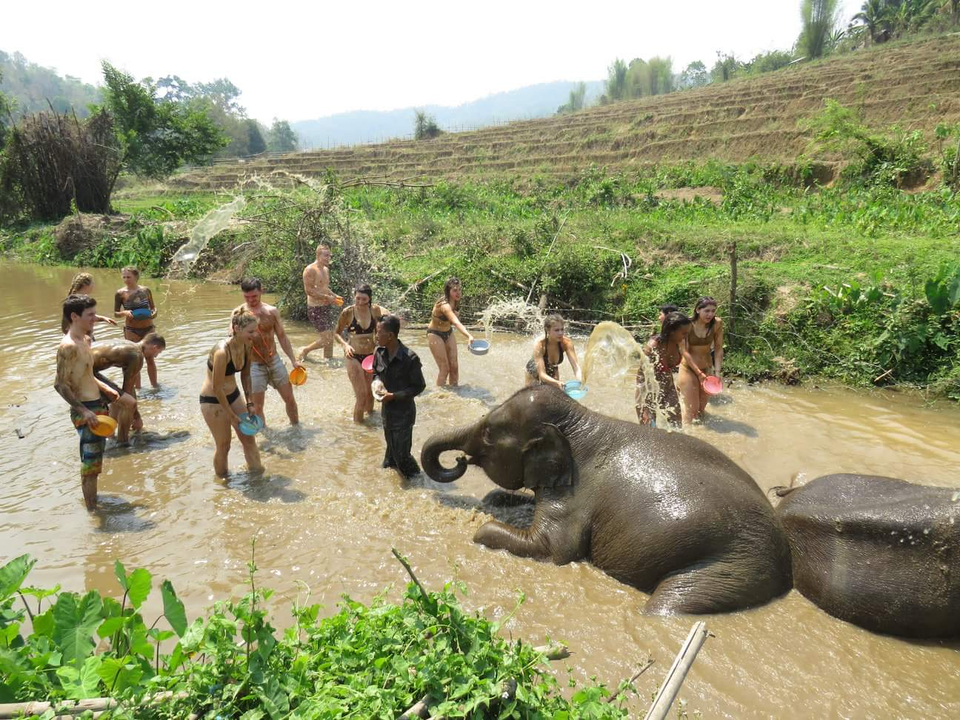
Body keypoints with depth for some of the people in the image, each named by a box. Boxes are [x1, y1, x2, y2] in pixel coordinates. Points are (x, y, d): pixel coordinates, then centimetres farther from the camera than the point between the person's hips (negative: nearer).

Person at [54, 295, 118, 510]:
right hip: (86, 412, -10)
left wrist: (106, 390, 15)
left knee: (94, 460, 23)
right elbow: (61, 384, -22)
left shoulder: (85, 340, 10)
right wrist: (83, 411, -26)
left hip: (97, 406, 10)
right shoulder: (68, 346, -19)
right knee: (91, 463, -2)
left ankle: (91, 499, 39)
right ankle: (92, 510, 8)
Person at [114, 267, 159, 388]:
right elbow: (116, 313, 0)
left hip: (148, 328, 1)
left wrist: (154, 312, -13)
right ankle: (138, 388, 18)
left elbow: (153, 307, 8)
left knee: (150, 358, 11)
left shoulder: (145, 290, -2)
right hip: (131, 330, -1)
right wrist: (125, 312, -20)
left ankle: (154, 384, 25)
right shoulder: (120, 293, -6)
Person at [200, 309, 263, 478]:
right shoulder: (222, 351, -32)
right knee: (223, 446, 7)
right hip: (213, 401, -7)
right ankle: (221, 479, 30)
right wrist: (232, 415, -16)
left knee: (248, 437, 11)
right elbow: (217, 388, -25)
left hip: (233, 395, 7)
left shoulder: (247, 346, -10)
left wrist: (249, 403, 2)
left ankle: (256, 471, 26)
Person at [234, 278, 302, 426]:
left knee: (290, 398, 10)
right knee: (257, 407, 4)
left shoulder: (271, 311, -1)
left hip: (275, 361, 3)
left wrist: (293, 360, 5)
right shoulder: (239, 313, -8)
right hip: (254, 365, -3)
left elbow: (282, 337, 7)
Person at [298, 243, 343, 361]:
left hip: (328, 307, 8)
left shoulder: (326, 269, 13)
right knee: (326, 338, -10)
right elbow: (308, 290, -19)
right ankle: (305, 350, 11)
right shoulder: (310, 270, -13)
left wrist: (335, 296, 7)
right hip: (316, 309, -8)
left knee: (330, 337, 9)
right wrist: (327, 297, -20)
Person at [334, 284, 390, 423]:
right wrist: (345, 345, -15)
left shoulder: (375, 310, -5)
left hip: (371, 355, 3)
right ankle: (357, 422, 11)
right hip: (354, 357, -3)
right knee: (361, 395, -7)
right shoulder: (348, 312, -9)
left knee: (370, 393, 13)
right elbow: (336, 333, 1)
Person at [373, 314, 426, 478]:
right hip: (387, 410, 6)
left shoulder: (410, 359, -24)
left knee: (401, 452, 2)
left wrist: (394, 396, -20)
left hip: (403, 412, -6)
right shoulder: (379, 352, -5)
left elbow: (419, 386, -14)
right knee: (391, 446, 22)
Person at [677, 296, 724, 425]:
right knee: (691, 408, -1)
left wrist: (717, 372, -12)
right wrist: (699, 373, -20)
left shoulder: (717, 324, -12)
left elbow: (718, 349, -5)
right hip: (688, 368, -3)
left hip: (706, 368, 3)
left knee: (701, 407, 14)